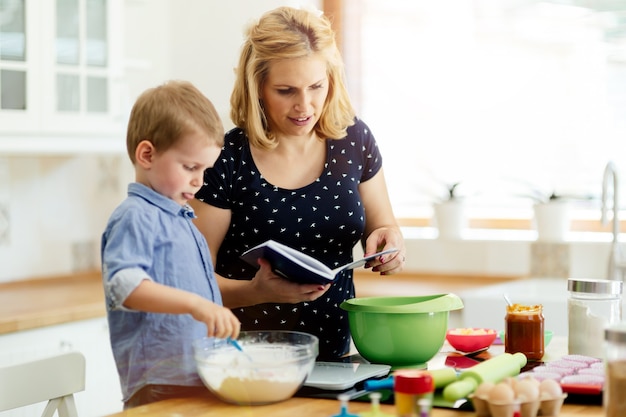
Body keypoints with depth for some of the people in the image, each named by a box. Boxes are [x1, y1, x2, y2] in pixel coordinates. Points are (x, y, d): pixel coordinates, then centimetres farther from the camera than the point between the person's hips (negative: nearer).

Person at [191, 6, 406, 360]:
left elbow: (384, 228, 15)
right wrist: (257, 292, -25)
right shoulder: (227, 162, -9)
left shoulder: (354, 140, 3)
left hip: (335, 355, 4)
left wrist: (388, 243, -8)